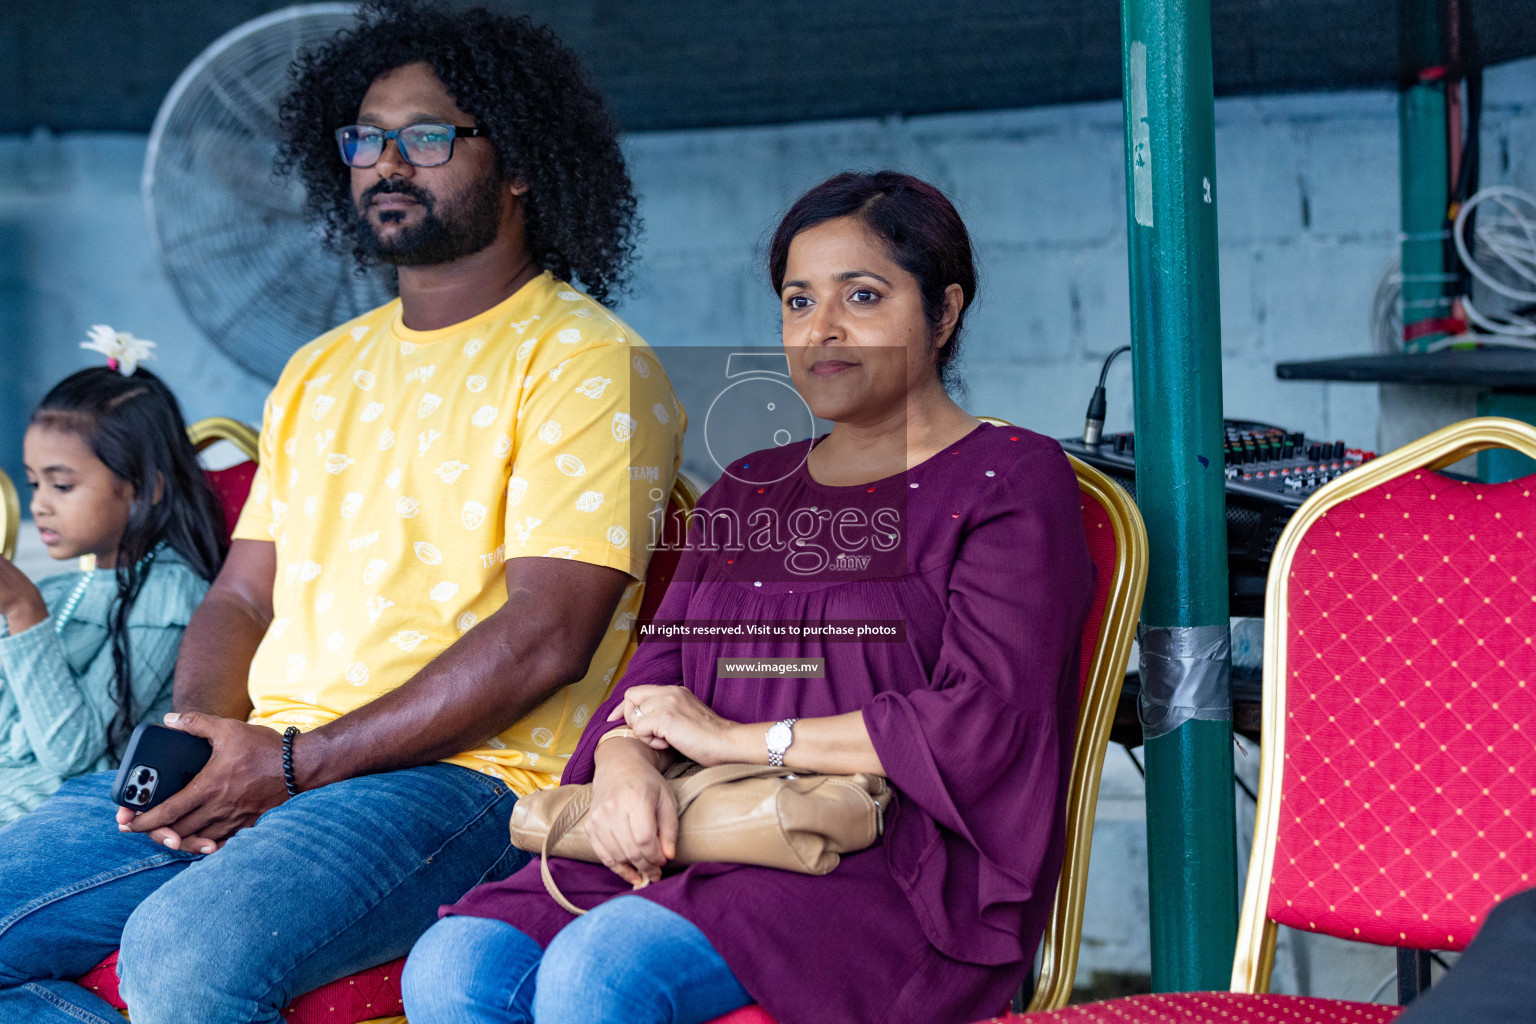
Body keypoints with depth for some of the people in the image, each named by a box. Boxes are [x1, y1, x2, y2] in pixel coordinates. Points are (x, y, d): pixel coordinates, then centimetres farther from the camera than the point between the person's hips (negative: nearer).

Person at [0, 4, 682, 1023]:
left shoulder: (586, 360, -3)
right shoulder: (320, 371, 22)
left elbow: (545, 640, -13)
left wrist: (293, 763, -15)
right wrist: (196, 740, -4)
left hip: (468, 780, -7)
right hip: (259, 768, 8)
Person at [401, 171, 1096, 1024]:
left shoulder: (1012, 481, 4)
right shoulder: (745, 492, 25)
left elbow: (987, 723, -9)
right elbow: (658, 677, 18)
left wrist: (738, 738, -6)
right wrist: (626, 759, -8)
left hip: (895, 875, -6)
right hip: (700, 849, 6)